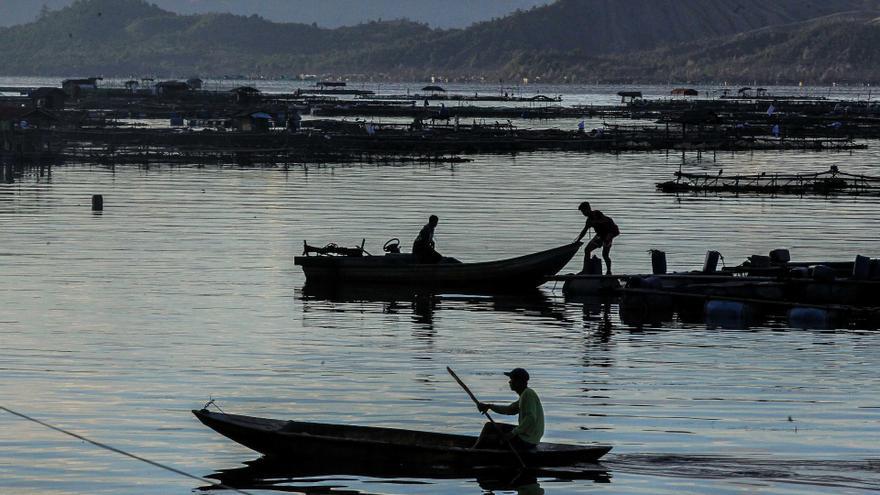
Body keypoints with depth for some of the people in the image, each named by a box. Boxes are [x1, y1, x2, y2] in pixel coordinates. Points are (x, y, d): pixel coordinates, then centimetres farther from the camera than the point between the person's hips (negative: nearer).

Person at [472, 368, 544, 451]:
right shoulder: (524, 394, 12)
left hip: (525, 441, -10)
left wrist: (513, 433, -26)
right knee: (489, 426, 20)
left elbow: (531, 419, -29)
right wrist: (489, 406, 15)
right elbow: (509, 410, 24)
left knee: (485, 439, -4)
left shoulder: (528, 394, -20)